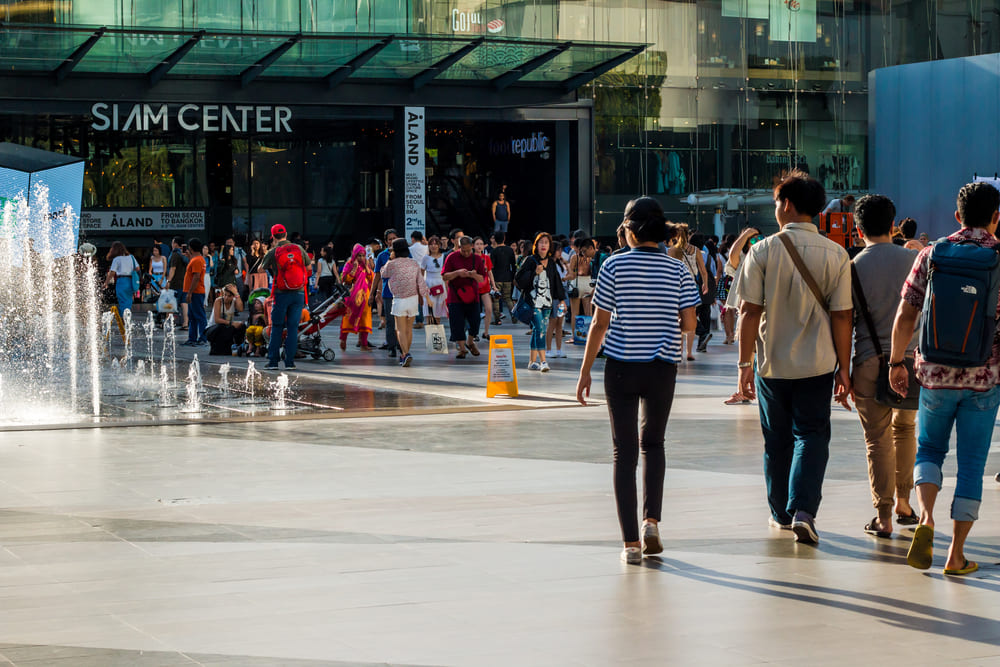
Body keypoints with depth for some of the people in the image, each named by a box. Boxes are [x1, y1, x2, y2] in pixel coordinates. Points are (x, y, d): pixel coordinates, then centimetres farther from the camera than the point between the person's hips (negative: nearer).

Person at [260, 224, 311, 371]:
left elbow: (261, 269, 9)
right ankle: (290, 362, 3)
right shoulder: (299, 248, 2)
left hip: (281, 294, -2)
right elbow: (308, 266, 16)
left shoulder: (272, 252, -5)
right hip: (299, 293, 2)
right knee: (293, 327, 5)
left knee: (276, 328, 7)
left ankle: (273, 361, 5)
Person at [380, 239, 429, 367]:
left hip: (399, 300, -4)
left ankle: (405, 354, -21)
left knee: (401, 330, -4)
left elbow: (384, 274, 9)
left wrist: (390, 260, 13)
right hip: (413, 298, 4)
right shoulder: (414, 263, 2)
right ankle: (404, 355, 24)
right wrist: (424, 296, 14)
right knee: (409, 329, 14)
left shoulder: (392, 264, -10)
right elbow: (420, 282, 4)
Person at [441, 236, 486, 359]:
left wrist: (473, 275, -15)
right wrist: (457, 273, -17)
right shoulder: (451, 257, 0)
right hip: (455, 297, -2)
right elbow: (444, 277, -1)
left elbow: (482, 278, 7)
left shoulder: (477, 259, 6)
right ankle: (461, 348, 6)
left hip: (472, 296, 2)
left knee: (475, 322, 2)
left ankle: (470, 342, 28)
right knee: (457, 323, -4)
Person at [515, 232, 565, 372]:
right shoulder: (530, 260, -2)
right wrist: (535, 272, -17)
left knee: (537, 330, 8)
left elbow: (556, 282, 20)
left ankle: (532, 361, 14)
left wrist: (561, 299, 17)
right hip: (533, 301, -5)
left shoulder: (551, 262, 13)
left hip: (547, 302, 5)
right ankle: (542, 361, -20)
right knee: (540, 329, -15)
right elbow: (519, 279, -6)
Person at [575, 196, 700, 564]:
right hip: (662, 368, 2)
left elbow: (600, 324, -5)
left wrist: (585, 371, 1)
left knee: (625, 451, 3)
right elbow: (689, 325, -2)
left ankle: (631, 543, 0)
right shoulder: (678, 269, 0)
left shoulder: (615, 265, -5)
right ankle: (652, 520, 3)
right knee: (653, 444, 20)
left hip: (621, 367, -2)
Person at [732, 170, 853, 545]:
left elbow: (750, 311, -8)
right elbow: (841, 317, -5)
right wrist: (844, 369, 3)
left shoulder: (763, 251, -7)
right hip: (817, 364, 0)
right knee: (812, 436, 4)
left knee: (777, 440, 14)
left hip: (772, 363, 1)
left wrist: (744, 364, -1)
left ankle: (781, 513, 26)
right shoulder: (835, 255, -5)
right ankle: (803, 511, -13)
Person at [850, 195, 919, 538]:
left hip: (870, 362, -2)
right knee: (905, 429, 22)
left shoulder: (854, 267, -5)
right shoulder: (913, 259, 1)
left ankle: (883, 517, 1)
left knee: (878, 439, 3)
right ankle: (904, 503, 26)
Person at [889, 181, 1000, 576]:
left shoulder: (932, 255, -1)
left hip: (936, 374, 1)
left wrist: (896, 362, 9)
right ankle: (956, 555, 7)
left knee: (929, 450, 19)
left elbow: (905, 315, -1)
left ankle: (926, 518, -6)